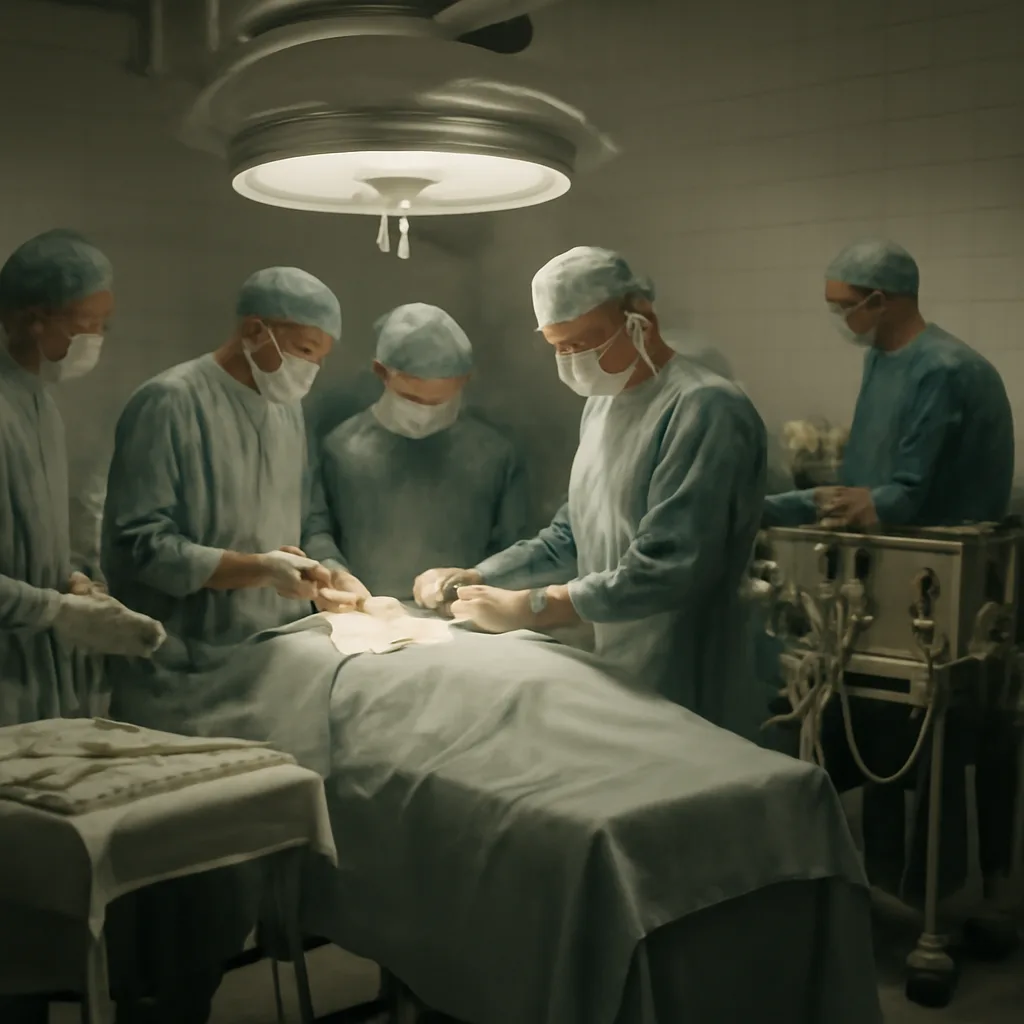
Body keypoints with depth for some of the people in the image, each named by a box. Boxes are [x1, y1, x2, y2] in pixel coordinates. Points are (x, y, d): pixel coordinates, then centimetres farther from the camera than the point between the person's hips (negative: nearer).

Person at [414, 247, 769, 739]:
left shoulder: (705, 409, -18)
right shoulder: (601, 405, 11)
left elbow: (666, 569, -26)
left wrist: (526, 607, -21)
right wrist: (474, 579, 2)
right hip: (613, 685, 8)